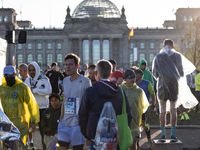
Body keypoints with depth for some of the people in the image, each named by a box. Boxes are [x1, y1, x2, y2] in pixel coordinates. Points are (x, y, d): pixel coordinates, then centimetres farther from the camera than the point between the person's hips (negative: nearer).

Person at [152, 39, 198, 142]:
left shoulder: (158, 57, 0)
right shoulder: (178, 56, 1)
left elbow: (154, 73, 1)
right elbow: (182, 73, 3)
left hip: (162, 85, 0)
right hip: (174, 84, 0)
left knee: (163, 110, 4)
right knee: (173, 110, 5)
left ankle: (163, 134, 1)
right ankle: (173, 134, 2)